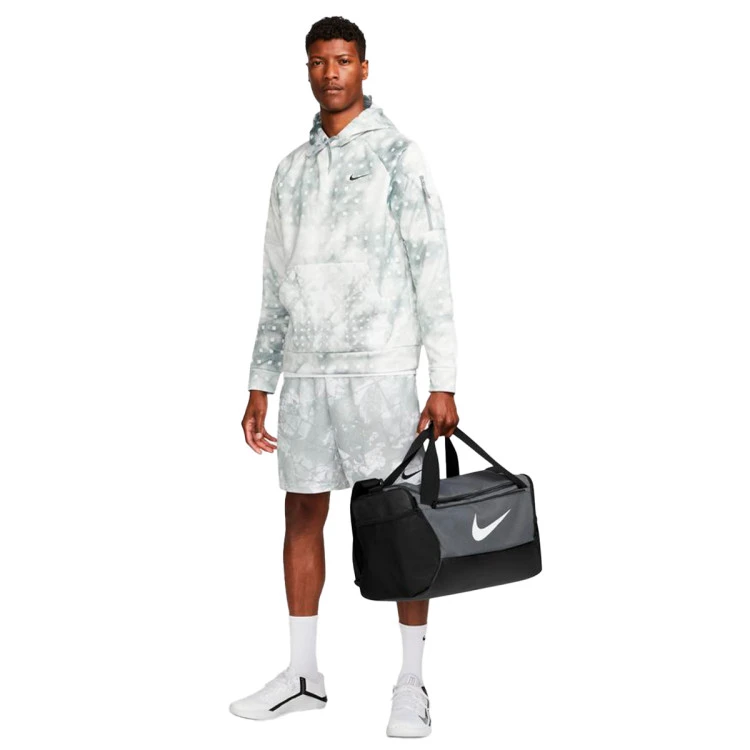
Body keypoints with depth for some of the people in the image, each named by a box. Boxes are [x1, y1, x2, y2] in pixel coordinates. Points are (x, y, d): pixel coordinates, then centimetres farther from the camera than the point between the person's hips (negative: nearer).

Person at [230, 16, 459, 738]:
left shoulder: (397, 156, -1)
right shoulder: (292, 169, 16)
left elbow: (432, 271, -5)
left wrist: (443, 382, -11)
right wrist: (260, 385, 14)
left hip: (379, 364, -5)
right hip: (306, 368, 6)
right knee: (303, 515, 7)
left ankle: (411, 683, 6)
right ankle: (302, 675, 18)